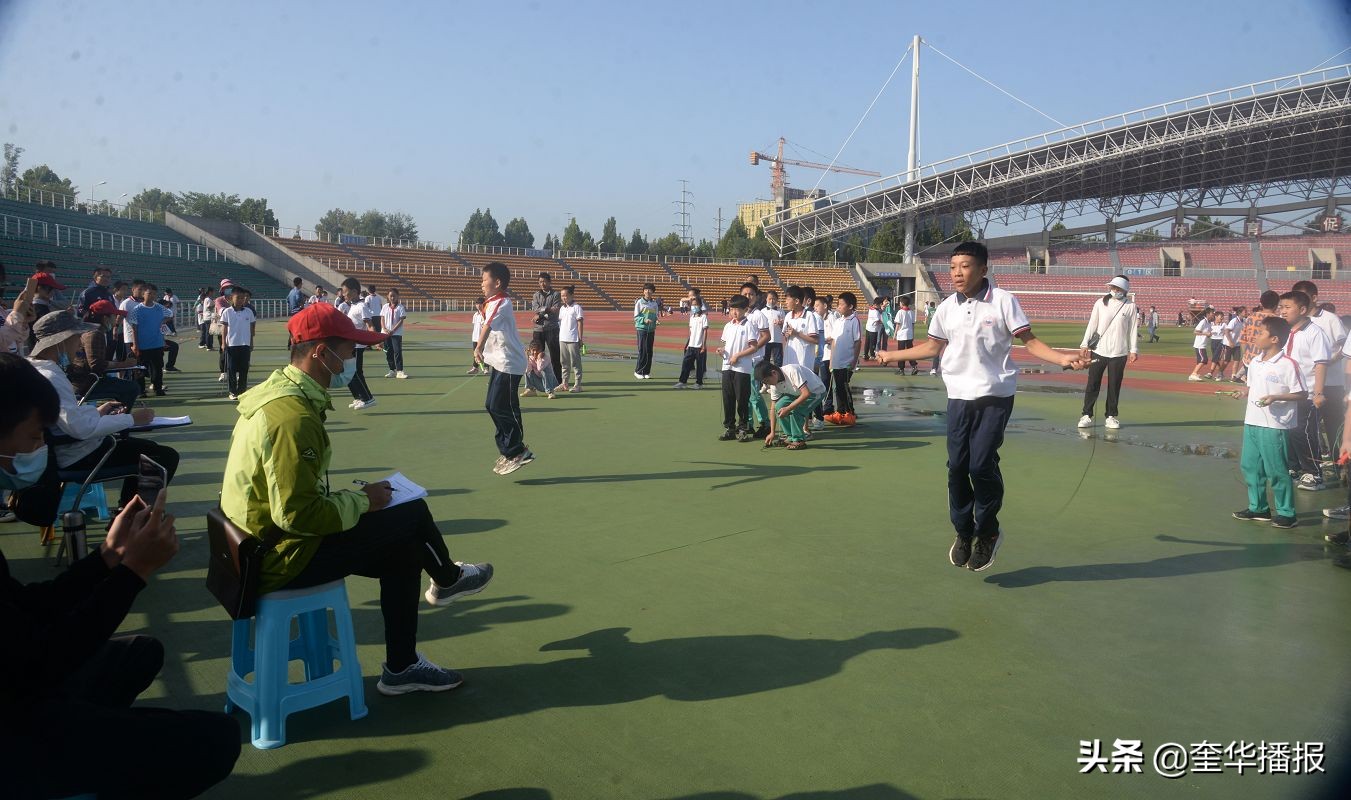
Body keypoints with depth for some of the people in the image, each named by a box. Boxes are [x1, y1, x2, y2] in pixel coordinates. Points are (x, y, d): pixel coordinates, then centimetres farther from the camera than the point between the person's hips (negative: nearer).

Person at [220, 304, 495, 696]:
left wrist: (353, 497, 6)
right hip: (284, 557, -10)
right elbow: (298, 515, -29)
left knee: (403, 550, 14)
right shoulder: (294, 417, -27)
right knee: (414, 514, -6)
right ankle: (446, 579, 27)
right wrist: (362, 500, -14)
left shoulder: (275, 392, 5)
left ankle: (401, 667, 25)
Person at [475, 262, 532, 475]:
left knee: (500, 407, -9)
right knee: (492, 405, 12)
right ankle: (508, 449, 20)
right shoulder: (493, 303, 14)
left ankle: (517, 452, 1)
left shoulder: (501, 304, -18)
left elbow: (488, 325, -33)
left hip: (508, 364, -10)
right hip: (499, 362, 10)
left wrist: (479, 348, -44)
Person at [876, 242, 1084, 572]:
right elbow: (934, 346, 19)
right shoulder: (946, 308, 5)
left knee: (982, 464, -9)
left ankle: (987, 532, 13)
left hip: (995, 396, -4)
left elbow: (1029, 340, -6)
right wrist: (893, 355, 25)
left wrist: (1062, 358, -21)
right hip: (959, 397, 4)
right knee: (957, 465, 1)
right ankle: (963, 531, 19)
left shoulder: (1003, 301, -7)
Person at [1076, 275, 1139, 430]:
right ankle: (1087, 416, 6)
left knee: (1114, 386, 4)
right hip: (1098, 350, 1)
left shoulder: (1130, 306, 3)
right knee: (1092, 384, 1)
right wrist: (1085, 344, -2)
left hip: (1119, 353, -1)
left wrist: (1133, 350, 0)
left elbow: (1133, 328, 4)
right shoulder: (1101, 303, 5)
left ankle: (1112, 416, 13)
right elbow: (1092, 324, 4)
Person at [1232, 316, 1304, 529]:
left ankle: (1286, 513, 12)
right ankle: (1258, 508, 25)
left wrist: (1275, 397, -22)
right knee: (1250, 466, 13)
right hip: (1252, 423, 8)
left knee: (1276, 471, -1)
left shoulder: (1287, 365, -13)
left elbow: (1302, 394, -12)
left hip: (1274, 426, -8)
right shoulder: (1255, 362, 8)